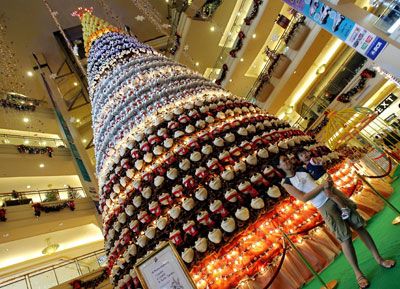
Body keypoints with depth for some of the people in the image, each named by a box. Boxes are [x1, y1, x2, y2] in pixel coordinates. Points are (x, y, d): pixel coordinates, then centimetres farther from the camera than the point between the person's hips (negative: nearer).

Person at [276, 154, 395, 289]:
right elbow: (304, 198, -15)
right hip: (325, 207, -5)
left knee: (359, 226, 8)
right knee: (345, 238, -4)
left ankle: (379, 259, 25)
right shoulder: (287, 184, -5)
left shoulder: (303, 169, 10)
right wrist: (322, 186, -19)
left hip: (334, 196, 5)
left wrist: (327, 188, -9)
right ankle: (358, 273, 13)